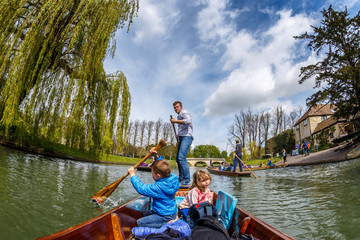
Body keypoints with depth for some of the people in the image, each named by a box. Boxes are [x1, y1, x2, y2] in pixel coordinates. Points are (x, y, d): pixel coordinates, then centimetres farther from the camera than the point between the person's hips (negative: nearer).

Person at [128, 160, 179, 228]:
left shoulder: (158, 187, -34)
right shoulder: (171, 177, -12)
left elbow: (141, 189, -29)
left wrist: (133, 175, -19)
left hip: (166, 216, -9)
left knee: (140, 222, -3)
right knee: (145, 215, 26)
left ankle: (166, 223, -6)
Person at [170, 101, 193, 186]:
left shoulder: (184, 112, -1)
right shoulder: (179, 116, 26)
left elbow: (188, 121, -23)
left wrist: (175, 121, -15)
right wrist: (178, 140, 16)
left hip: (186, 137, -10)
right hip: (181, 138, 10)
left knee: (181, 157, -20)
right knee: (178, 158, 10)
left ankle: (186, 179, -16)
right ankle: (181, 177, 20)